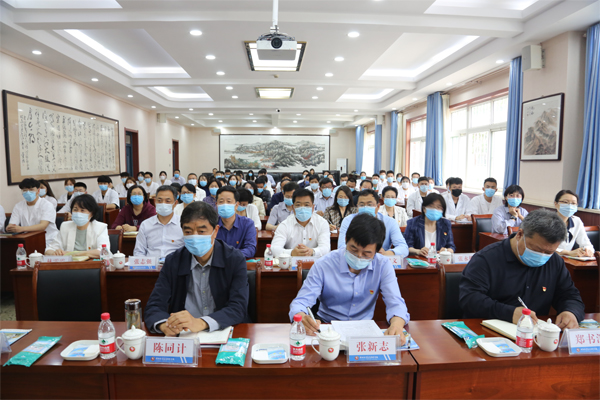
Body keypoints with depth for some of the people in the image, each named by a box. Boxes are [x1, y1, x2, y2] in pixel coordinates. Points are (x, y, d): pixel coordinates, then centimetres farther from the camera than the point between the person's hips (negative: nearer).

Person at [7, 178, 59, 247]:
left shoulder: (47, 205, -6)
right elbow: (11, 225, 2)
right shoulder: (18, 206, 9)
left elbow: (43, 226, -20)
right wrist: (9, 228, -23)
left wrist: (21, 229, -33)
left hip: (48, 241, -4)